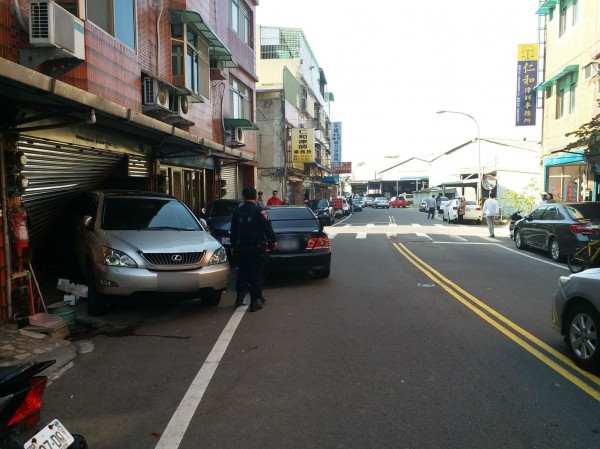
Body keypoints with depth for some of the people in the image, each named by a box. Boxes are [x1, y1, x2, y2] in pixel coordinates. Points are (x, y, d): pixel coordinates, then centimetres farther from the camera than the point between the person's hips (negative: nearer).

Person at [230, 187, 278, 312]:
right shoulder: (259, 211, -10)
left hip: (241, 247, 5)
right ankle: (255, 301, 0)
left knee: (242, 272, 17)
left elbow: (233, 231, 13)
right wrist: (273, 241, 0)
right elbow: (267, 228, -13)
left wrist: (234, 245, 24)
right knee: (256, 274, 0)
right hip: (255, 247, -5)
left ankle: (240, 297, 20)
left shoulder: (237, 212, 6)